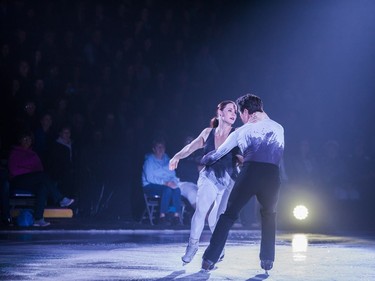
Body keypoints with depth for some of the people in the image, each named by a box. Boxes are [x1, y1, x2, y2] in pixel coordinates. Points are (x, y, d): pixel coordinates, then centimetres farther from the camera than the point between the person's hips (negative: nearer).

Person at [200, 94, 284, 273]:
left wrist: (203, 161, 48)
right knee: (269, 216, 26)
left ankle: (209, 260, 3)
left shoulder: (241, 131, 20)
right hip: (272, 175, 1)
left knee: (229, 215, 9)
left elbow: (218, 154, 28)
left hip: (250, 172, -1)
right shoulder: (278, 128, 22)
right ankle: (267, 260, 17)